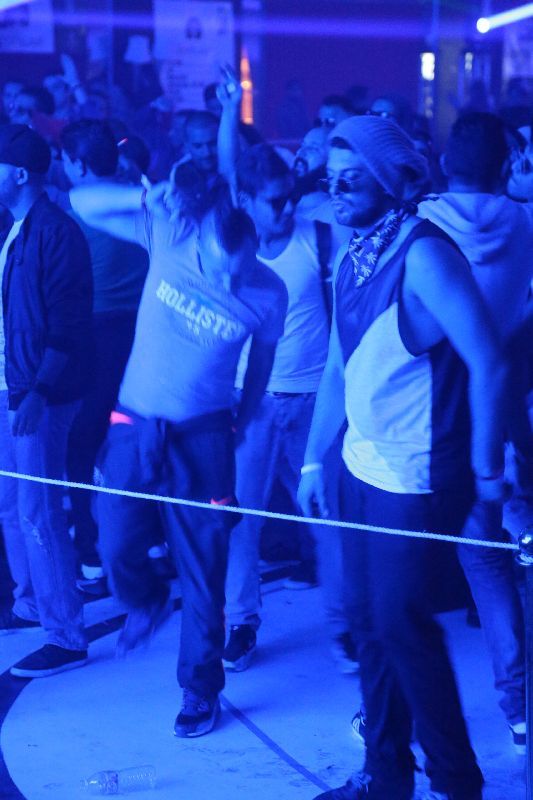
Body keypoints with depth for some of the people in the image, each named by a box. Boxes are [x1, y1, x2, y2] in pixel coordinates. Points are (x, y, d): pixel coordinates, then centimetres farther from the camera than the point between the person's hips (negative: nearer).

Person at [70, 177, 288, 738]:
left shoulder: (269, 295, -13)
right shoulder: (169, 235, -12)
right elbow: (82, 203, -9)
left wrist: (243, 421, 12)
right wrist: (147, 198, -24)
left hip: (203, 438, -1)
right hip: (134, 428, 2)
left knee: (203, 571, 3)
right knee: (117, 550, 5)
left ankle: (201, 690, 20)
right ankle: (146, 602, 42)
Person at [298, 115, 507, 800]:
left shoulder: (423, 253, -17)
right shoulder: (349, 260, 8)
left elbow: (489, 363, -18)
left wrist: (486, 471, -13)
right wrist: (314, 460, 15)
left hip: (420, 478, -7)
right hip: (363, 466, 8)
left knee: (401, 623, -3)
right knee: (368, 619, 12)